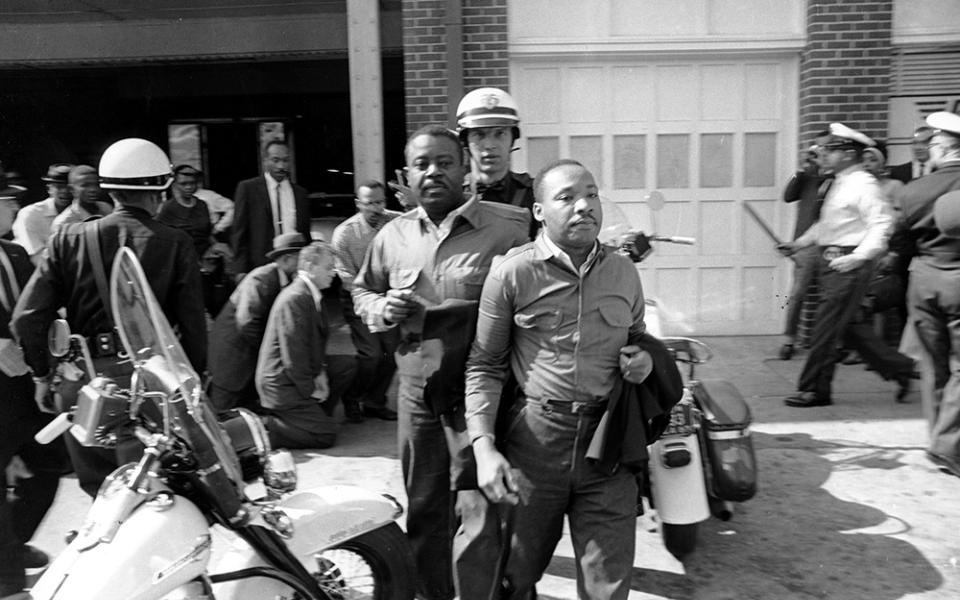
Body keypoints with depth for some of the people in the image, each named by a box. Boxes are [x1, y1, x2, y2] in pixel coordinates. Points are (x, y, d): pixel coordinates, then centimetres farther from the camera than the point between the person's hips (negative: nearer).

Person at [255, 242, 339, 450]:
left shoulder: (313, 296, 9)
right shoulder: (295, 298, -21)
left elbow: (317, 339, 18)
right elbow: (293, 354, -22)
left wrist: (319, 372, 4)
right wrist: (310, 389, -13)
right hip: (281, 384, -10)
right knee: (326, 434, -10)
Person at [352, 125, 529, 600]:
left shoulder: (509, 228, -7)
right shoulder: (392, 235, 9)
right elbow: (362, 291, 21)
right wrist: (382, 308, -1)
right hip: (417, 390, 5)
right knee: (423, 505, 17)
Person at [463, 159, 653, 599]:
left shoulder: (624, 273, 6)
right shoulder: (512, 272, -7)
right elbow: (484, 365, -3)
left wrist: (643, 359, -1)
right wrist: (484, 448, -13)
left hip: (607, 443, 3)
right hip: (534, 441, -2)